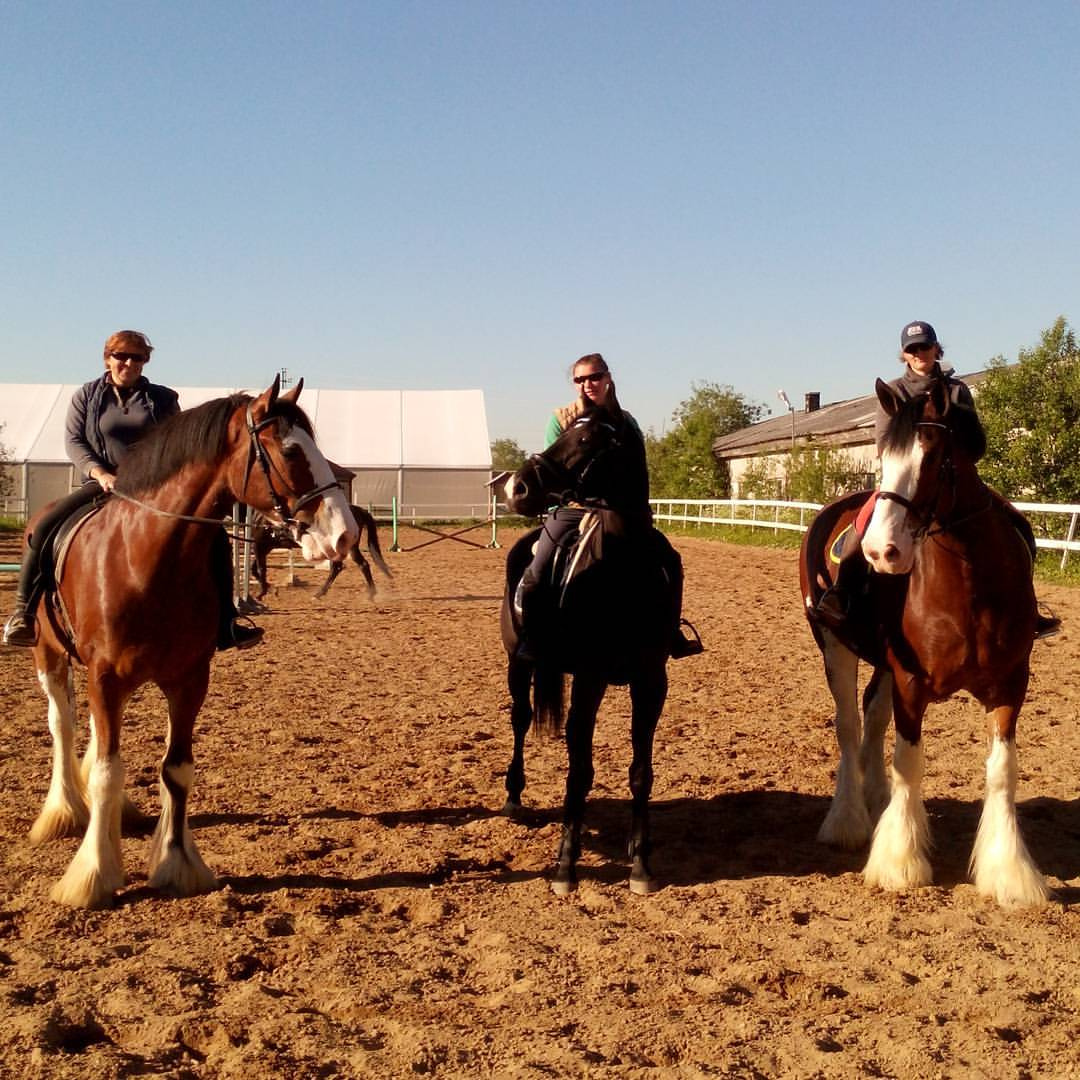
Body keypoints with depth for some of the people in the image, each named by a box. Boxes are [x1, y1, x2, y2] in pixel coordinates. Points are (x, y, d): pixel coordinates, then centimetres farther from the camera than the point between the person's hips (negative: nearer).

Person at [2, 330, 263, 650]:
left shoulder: (163, 398, 10)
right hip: (103, 486, -1)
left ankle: (224, 625, -10)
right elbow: (73, 440, 1)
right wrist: (100, 473, -16)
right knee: (45, 526, -25)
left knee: (215, 538, -15)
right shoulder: (86, 396, 10)